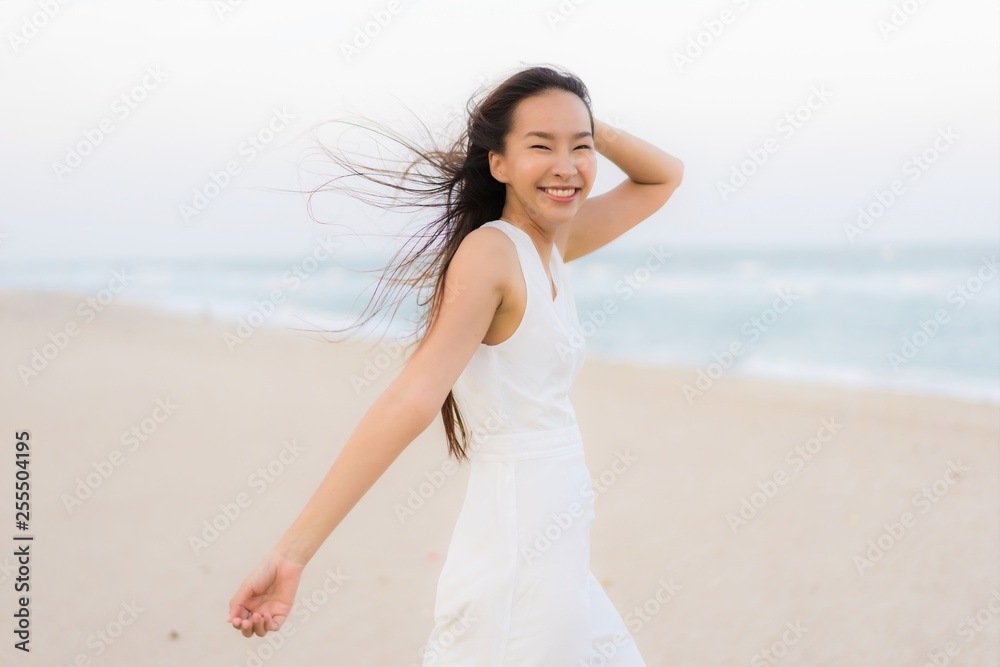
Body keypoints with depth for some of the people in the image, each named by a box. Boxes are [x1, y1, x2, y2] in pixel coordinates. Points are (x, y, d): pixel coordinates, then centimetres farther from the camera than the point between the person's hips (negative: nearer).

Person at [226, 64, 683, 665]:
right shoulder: (489, 251, -16)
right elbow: (413, 398, -26)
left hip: (562, 544, 8)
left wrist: (582, 126, 5)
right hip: (518, 543, -8)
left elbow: (664, 176, 23)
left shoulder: (552, 245, 9)